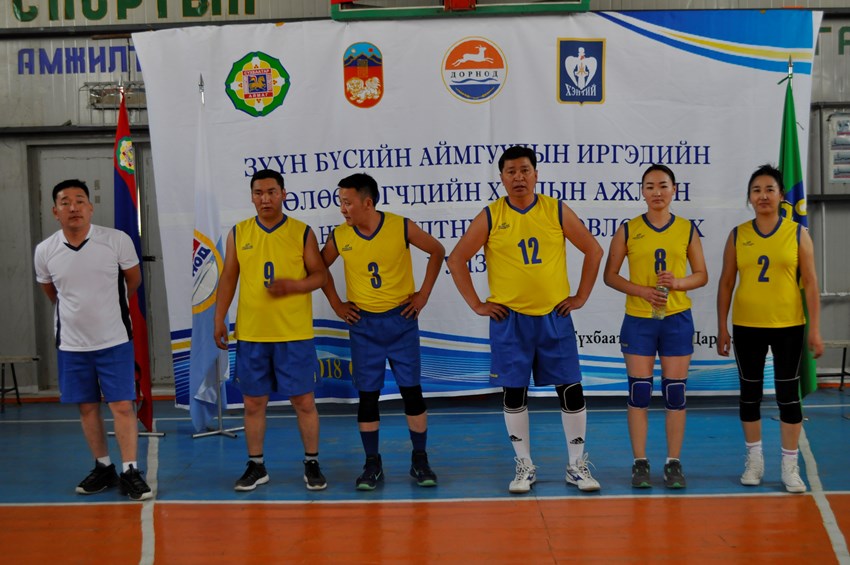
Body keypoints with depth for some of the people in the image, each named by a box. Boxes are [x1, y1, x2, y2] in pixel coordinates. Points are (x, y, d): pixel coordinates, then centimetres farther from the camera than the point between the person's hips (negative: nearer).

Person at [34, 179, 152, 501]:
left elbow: (133, 280, 6)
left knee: (123, 406, -5)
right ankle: (103, 468, 24)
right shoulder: (44, 251, -5)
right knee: (87, 407, 10)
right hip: (71, 344, 2)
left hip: (114, 340, -2)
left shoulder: (118, 241, -11)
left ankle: (130, 472, 3)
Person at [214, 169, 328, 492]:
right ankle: (256, 466, 21)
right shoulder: (238, 233, 6)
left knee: (304, 400, 2)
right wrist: (219, 320, 4)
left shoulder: (302, 232, 0)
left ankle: (312, 464, 16)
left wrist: (292, 286, -18)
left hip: (295, 333, -2)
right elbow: (228, 278, 9)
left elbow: (319, 275, 1)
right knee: (253, 402, 8)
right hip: (250, 333, 2)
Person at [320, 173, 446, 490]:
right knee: (367, 394, 2)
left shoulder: (401, 227, -10)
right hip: (363, 324, 1)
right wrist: (336, 304, 4)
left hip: (401, 319, -1)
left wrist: (423, 294, -1)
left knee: (411, 390, 1)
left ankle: (420, 461, 13)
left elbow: (437, 251, 2)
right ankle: (372, 465, 12)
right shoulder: (340, 237, -4)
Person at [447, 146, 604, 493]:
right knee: (513, 393, 5)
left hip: (554, 316, 1)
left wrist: (581, 296, 2)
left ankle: (577, 466, 16)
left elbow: (593, 250, 7)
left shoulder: (557, 211, 0)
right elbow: (457, 259, 1)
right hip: (509, 319, 0)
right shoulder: (490, 216, -2)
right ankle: (524, 467, 19)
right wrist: (476, 304, -3)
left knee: (571, 390, 2)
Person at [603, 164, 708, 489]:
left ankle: (673, 463, 13)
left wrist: (678, 282, -14)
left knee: (675, 392, 3)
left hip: (677, 319, 1)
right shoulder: (628, 230, 1)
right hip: (638, 319, -1)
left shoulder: (687, 229, 4)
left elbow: (701, 275, 7)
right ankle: (640, 463, 9)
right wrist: (641, 290, -13)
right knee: (639, 392, 0)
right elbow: (610, 275, 2)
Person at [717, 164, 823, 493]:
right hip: (746, 326, 2)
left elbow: (810, 283, -1)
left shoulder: (797, 233, 0)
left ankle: (790, 466, 12)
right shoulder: (738, 235, 3)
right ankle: (754, 460, 24)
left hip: (788, 326, -1)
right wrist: (722, 328, 2)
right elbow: (726, 283, 6)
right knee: (750, 392, 10)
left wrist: (815, 329, -5)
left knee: (788, 393, 2)